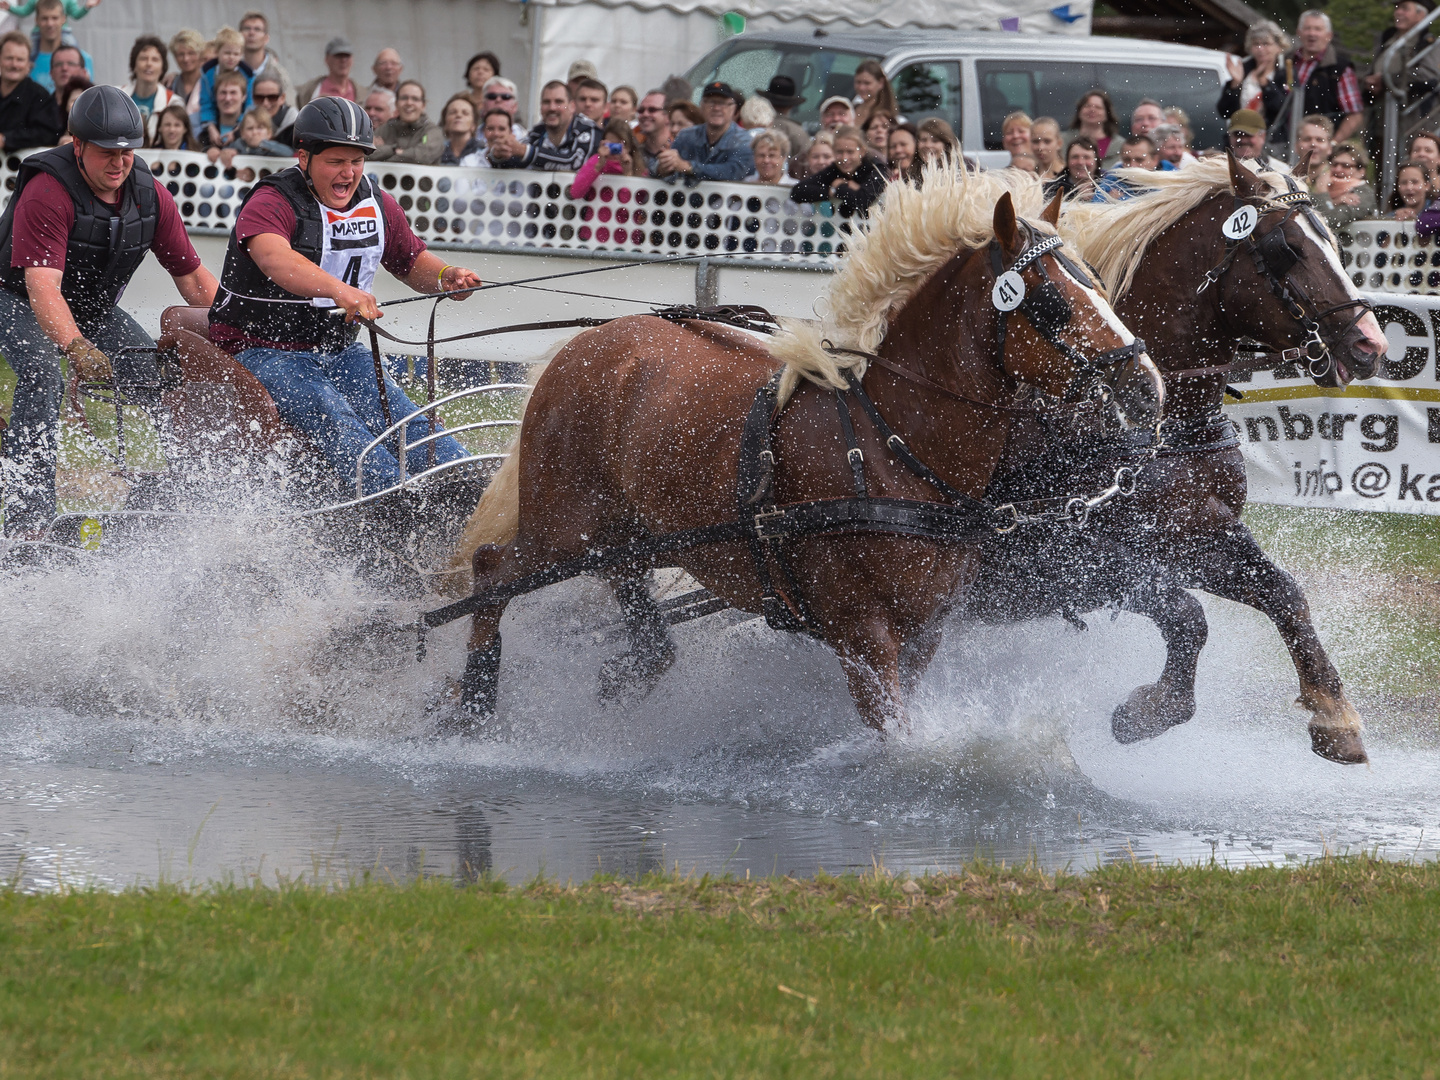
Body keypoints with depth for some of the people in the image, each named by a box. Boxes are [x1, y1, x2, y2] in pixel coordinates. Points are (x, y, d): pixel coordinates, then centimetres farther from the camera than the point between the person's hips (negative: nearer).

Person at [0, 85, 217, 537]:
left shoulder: (150, 196, -11)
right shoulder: (47, 194, -31)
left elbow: (192, 276, -3)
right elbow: (42, 285, -42)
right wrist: (76, 347, -58)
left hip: (93, 310, 6)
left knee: (161, 380, -6)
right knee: (43, 377, -32)